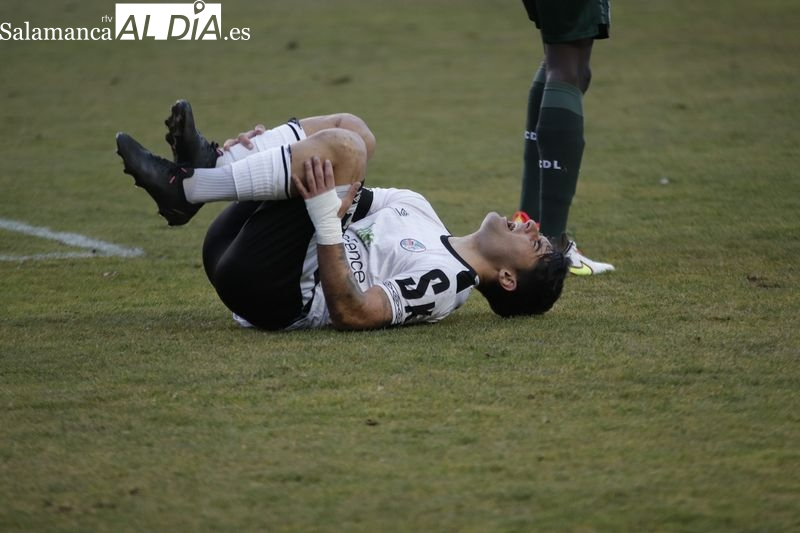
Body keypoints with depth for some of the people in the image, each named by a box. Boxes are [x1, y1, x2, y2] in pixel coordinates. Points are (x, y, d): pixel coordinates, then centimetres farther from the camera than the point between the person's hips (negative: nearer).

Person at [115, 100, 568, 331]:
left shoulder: (444, 281, -7)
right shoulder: (418, 210, 20)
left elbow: (352, 313, -22)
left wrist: (327, 219, -29)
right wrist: (268, 151, 7)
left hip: (262, 290, -9)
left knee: (341, 146, -24)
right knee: (350, 130, 6)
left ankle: (185, 188, -17)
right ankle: (214, 165, -14)